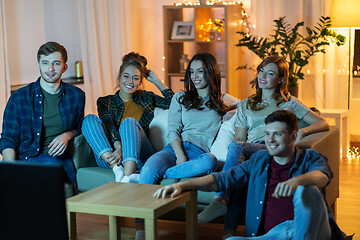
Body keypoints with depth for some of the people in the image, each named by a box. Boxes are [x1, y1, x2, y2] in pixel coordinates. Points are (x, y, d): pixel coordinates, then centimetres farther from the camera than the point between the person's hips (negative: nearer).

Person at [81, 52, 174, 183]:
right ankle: (117, 170, -42)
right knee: (90, 119, -20)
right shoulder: (105, 102, 17)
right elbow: (109, 126, -2)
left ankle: (127, 178, -52)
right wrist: (118, 148, -21)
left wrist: (156, 81, 19)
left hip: (138, 157, 0)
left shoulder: (146, 97, 24)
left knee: (129, 122, -27)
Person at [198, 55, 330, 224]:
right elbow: (239, 137, 20)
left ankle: (221, 200, -49)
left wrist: (302, 131, -10)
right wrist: (238, 144, -6)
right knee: (236, 146, -36)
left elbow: (323, 123, 12)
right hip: (250, 150, 3)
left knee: (236, 147, -34)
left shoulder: (289, 103, 20)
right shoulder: (245, 105, 28)